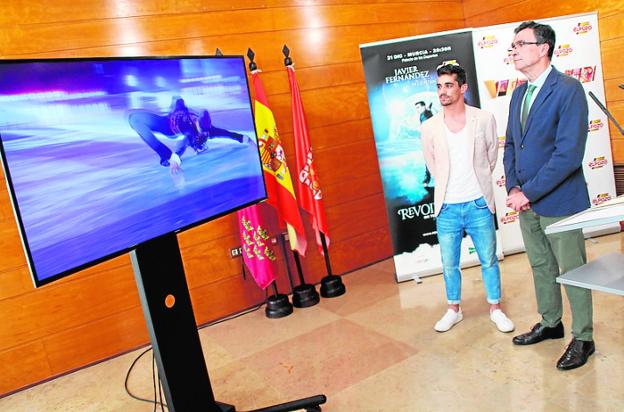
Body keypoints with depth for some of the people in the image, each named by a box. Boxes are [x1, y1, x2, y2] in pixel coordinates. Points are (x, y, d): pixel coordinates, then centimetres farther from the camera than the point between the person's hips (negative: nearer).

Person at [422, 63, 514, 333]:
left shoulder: (484, 119, -6)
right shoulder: (430, 127, -4)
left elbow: (492, 156, 8)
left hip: (478, 205, -1)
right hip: (447, 208, 1)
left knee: (489, 260, 12)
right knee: (449, 265, 12)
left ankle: (495, 309, 30)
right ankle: (454, 309, 31)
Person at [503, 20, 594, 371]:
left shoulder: (568, 89, -15)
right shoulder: (519, 93, 9)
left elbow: (569, 153, -22)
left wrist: (528, 192, -19)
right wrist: (513, 187, -1)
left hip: (558, 200, -7)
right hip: (526, 201, 7)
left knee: (572, 270, 6)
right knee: (541, 267, 19)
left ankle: (583, 339, 23)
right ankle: (550, 324, 38)